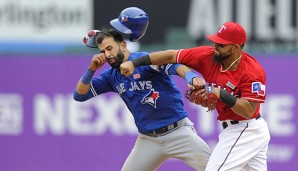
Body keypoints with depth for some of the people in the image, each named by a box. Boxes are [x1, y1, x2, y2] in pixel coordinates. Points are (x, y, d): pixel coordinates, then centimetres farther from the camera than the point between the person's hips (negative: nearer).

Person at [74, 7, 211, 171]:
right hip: (148, 139, 6)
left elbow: (174, 65, -30)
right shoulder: (111, 76, 8)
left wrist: (192, 77, -51)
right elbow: (80, 95, 10)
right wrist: (91, 70, -6)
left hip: (178, 132, -6)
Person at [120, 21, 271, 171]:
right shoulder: (207, 56, -5)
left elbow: (248, 111, -26)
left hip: (245, 131, -8)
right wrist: (134, 63, -6)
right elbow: (171, 56, -2)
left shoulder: (252, 71, -23)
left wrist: (221, 94, -36)